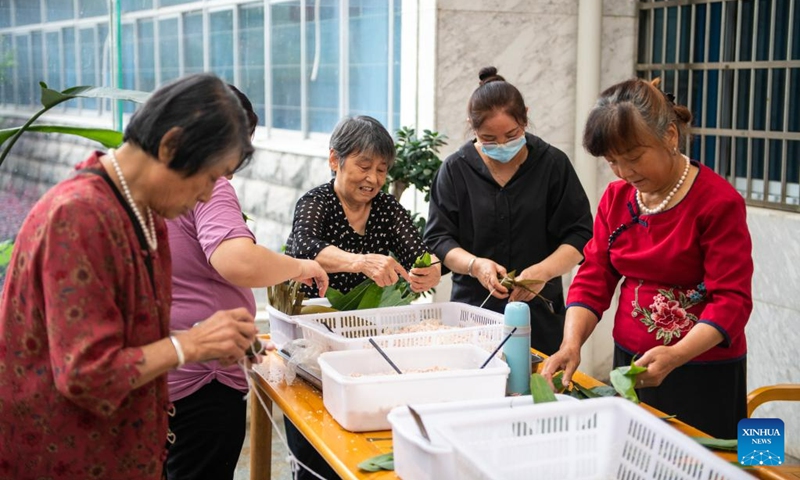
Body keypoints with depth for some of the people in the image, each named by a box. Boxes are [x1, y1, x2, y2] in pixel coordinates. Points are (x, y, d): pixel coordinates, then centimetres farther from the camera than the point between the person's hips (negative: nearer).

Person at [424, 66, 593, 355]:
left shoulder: (553, 164, 0)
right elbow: (437, 238, 2)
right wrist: (474, 265, -17)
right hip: (473, 309, 0)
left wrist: (543, 271, -17)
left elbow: (580, 235, 0)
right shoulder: (456, 169, 2)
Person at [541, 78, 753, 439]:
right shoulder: (616, 199, 6)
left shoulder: (719, 202, -13)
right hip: (631, 364, 5)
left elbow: (731, 300, -18)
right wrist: (571, 345, -15)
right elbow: (593, 280, 2)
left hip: (703, 374, -5)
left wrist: (674, 357, -33)